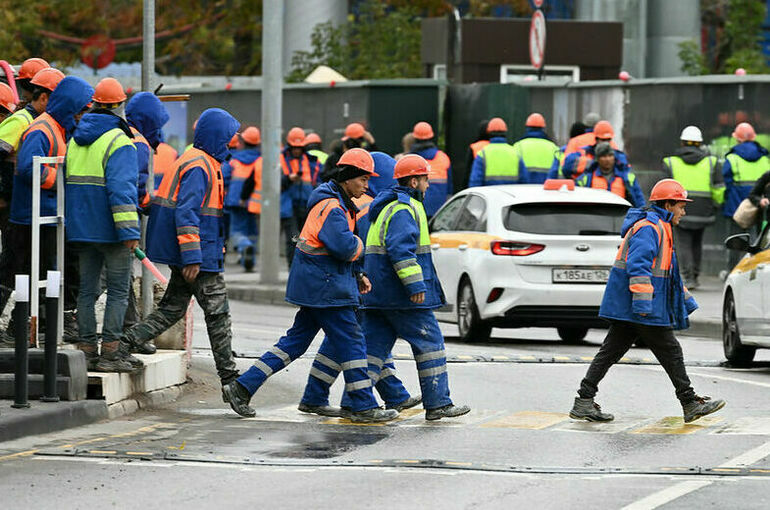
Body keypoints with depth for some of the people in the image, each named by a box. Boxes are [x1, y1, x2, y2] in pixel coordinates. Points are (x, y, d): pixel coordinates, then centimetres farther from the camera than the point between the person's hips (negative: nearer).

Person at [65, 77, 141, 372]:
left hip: (81, 226, 7)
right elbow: (121, 188, -20)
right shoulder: (118, 141, -13)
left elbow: (68, 180, 19)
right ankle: (110, 352, -5)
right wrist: (129, 231, -22)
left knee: (87, 289, 10)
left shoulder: (76, 140, 13)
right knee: (118, 290, -1)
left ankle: (87, 350, 10)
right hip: (110, 228, -7)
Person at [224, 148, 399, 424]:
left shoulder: (338, 205, 18)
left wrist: (355, 277, 15)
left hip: (313, 286, 10)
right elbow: (345, 247, -28)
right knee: (351, 342, -4)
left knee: (296, 341, 11)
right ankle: (364, 406, 1)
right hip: (324, 288, -10)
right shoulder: (331, 207, -16)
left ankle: (243, 386, 10)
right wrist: (360, 245, -7)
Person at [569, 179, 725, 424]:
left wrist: (686, 301, 32)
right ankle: (690, 404, 4)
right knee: (670, 352, -2)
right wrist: (643, 302, -29)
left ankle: (584, 403, 3)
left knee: (610, 352, 6)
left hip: (625, 308, 11)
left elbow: (667, 272, 31)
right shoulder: (649, 227, -12)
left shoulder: (659, 228, 22)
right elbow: (639, 265, -23)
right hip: (640, 309, -11)